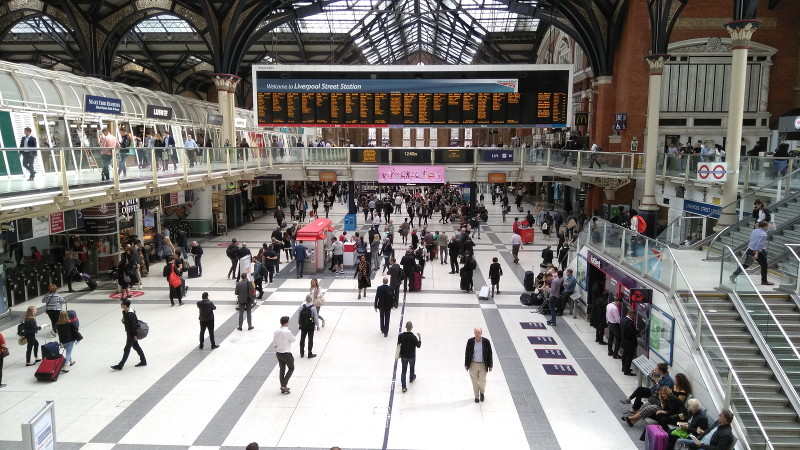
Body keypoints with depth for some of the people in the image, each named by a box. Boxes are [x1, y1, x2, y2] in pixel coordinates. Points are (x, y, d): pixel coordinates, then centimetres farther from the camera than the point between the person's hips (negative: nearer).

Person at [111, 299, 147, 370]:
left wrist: (135, 335, -20)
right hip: (129, 332, 10)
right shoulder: (124, 312, 2)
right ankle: (143, 361, 28)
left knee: (127, 349, 1)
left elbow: (134, 325, -24)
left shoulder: (130, 314, -27)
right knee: (136, 346, 17)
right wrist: (124, 320, -3)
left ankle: (120, 365, 9)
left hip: (132, 334, -10)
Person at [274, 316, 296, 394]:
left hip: (278, 353, 6)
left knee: (282, 370, 17)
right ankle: (284, 385, 2)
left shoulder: (276, 331, -3)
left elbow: (274, 343, 5)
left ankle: (283, 388, 23)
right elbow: (293, 339, -7)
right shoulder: (287, 332, -23)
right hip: (286, 354, -6)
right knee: (291, 368, 13)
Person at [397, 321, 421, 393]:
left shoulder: (401, 335, -15)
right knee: (412, 368, 26)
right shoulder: (413, 337, -26)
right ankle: (411, 378, 52)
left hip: (403, 356, 2)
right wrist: (420, 338, -2)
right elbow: (418, 346, -15)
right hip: (412, 356, -2)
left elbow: (398, 345, -3)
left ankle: (404, 387, 6)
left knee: (403, 370, 9)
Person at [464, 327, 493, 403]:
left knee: (482, 382, 4)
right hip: (473, 364, 1)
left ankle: (482, 393, 35)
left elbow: (489, 354, -3)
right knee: (475, 382, 10)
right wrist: (466, 364, 2)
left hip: (483, 365, -1)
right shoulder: (470, 341, -7)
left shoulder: (486, 341, -9)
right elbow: (467, 353, 1)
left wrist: (490, 366, -2)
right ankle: (476, 396, 29)